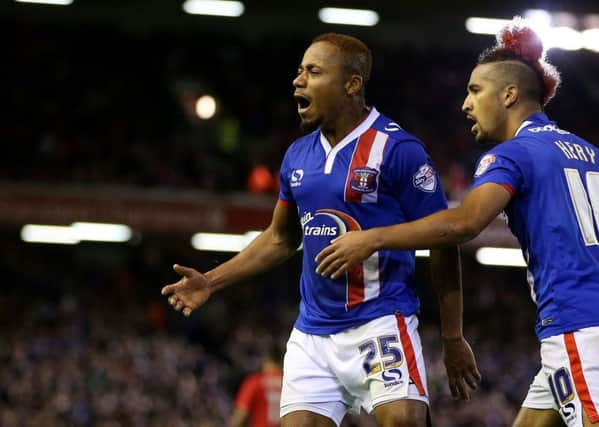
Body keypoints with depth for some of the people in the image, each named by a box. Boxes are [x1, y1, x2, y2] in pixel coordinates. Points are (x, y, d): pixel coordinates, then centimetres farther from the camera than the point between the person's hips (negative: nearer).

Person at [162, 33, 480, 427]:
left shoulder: (398, 149, -10)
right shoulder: (298, 155, 10)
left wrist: (454, 339, -7)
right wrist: (212, 282, 14)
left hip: (381, 324, -6)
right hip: (313, 333, 6)